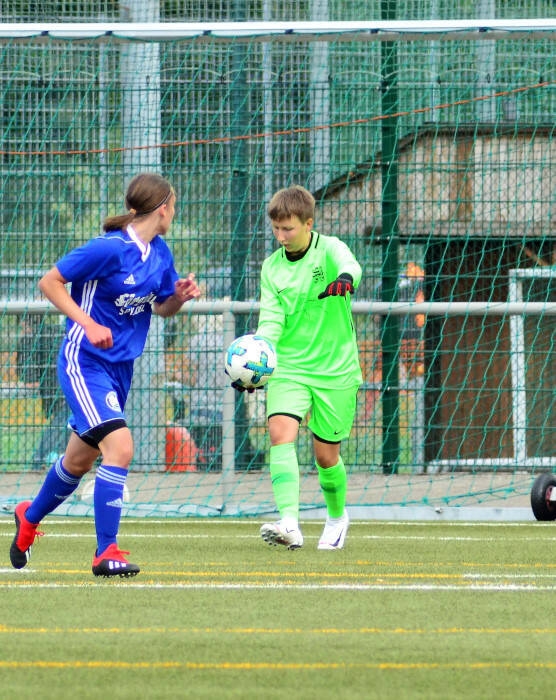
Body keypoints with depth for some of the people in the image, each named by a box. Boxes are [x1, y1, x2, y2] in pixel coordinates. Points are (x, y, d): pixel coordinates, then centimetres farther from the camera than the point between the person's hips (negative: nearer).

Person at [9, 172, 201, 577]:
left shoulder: (160, 253, 3)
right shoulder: (110, 249, -20)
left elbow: (162, 308, 16)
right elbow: (50, 282, -15)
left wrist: (180, 296, -6)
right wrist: (89, 324, -24)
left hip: (120, 367, 8)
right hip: (85, 363, -8)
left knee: (81, 458, 21)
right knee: (119, 447, -22)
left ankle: (30, 518, 46)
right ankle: (106, 553, -16)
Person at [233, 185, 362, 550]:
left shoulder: (330, 249, -8)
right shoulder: (272, 267, 4)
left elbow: (351, 266, -32)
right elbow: (271, 321, -2)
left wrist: (345, 279, -57)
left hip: (335, 369, -2)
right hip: (288, 366, 2)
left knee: (326, 454, 6)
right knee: (281, 432, -23)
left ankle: (337, 516, 36)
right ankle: (289, 522, -33)